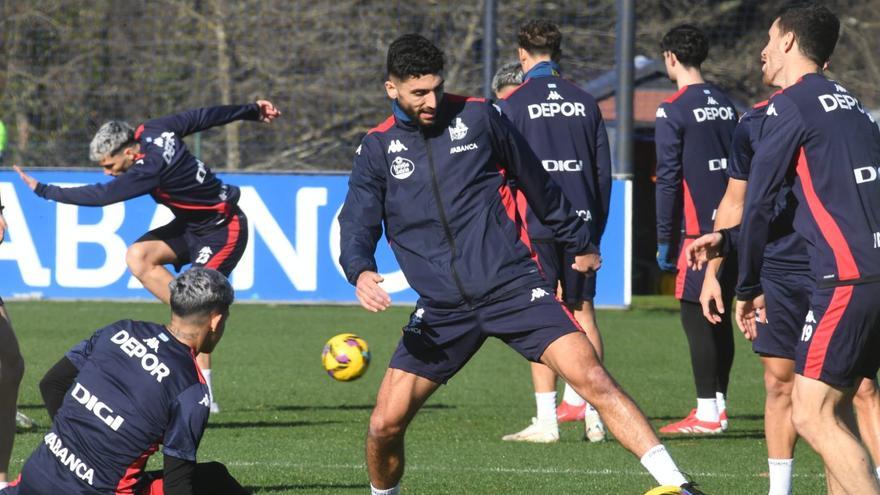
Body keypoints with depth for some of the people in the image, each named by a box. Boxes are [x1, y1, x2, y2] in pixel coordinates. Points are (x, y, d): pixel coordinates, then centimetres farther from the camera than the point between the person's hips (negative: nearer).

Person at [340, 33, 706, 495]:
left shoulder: (477, 117, 4)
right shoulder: (378, 148, 6)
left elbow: (537, 184, 16)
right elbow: (357, 222, -3)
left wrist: (580, 243, 27)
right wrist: (361, 273, -25)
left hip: (512, 286, -2)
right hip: (442, 309, 2)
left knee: (592, 378, -17)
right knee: (385, 425, -5)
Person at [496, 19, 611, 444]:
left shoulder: (513, 104, -2)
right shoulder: (586, 103, 10)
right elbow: (604, 170, 12)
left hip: (535, 223, -3)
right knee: (583, 312, 9)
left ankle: (546, 420, -6)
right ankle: (593, 415, 5)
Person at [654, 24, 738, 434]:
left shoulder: (673, 111, -9)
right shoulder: (725, 105, 13)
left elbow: (669, 179, -11)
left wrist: (665, 241, -6)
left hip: (699, 229, -7)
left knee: (695, 317, -5)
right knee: (719, 316, 12)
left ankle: (706, 413, -8)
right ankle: (718, 405, 14)